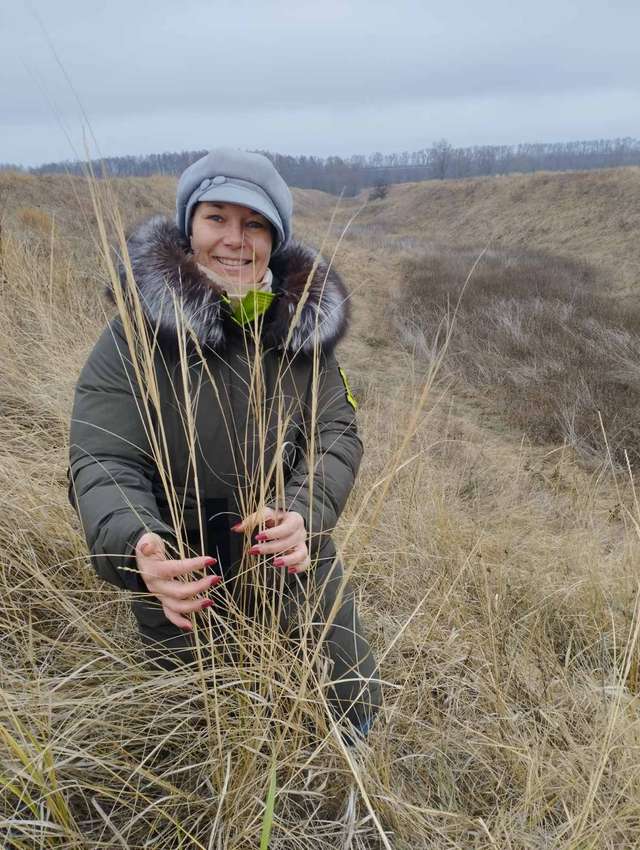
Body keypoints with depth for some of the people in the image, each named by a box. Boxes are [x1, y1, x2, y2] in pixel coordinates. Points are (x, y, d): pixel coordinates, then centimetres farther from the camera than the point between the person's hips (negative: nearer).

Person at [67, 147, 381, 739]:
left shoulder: (306, 319, -6)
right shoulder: (142, 326, -16)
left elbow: (337, 434, -9)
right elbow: (100, 462, -20)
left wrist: (304, 513, -28)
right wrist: (137, 548, -40)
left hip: (298, 576, 3)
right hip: (185, 591, -2)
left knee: (353, 713, 20)